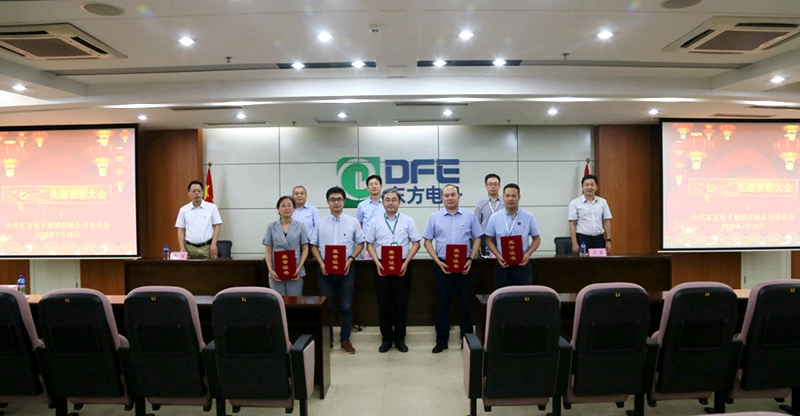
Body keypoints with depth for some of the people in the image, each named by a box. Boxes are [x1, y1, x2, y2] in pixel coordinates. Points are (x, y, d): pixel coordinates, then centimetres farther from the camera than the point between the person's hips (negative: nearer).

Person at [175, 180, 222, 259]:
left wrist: (214, 244, -8)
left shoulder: (212, 207, 2)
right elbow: (181, 230, 9)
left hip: (207, 247, -1)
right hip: (190, 248, 2)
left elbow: (216, 226, 2)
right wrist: (182, 248, 0)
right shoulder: (184, 210, 8)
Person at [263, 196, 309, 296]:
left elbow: (305, 249, 3)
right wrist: (270, 270, -7)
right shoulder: (271, 227, 5)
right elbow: (268, 251, 5)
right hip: (276, 272, 0)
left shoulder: (300, 226, 4)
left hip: (295, 272, 0)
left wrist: (299, 268, -9)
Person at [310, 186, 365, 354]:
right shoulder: (321, 223, 5)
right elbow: (314, 246, 8)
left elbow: (360, 244, 4)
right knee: (326, 306, 7)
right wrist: (321, 263, -7)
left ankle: (345, 340, 16)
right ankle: (327, 340, 18)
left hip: (346, 269, -1)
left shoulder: (352, 222, 2)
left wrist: (350, 260, -10)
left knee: (346, 306, 5)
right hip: (325, 269, 1)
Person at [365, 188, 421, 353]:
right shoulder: (376, 222, 6)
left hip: (402, 267, -1)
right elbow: (370, 244, 7)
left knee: (401, 304, 5)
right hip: (382, 267, 1)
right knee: (383, 304, 6)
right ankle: (386, 338, 19)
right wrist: (377, 262, -8)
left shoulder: (407, 221, 1)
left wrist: (406, 262, -10)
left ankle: (400, 338, 18)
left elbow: (416, 243, 0)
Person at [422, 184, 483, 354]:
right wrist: (438, 262, -8)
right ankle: (441, 341, 16)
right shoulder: (434, 217, 2)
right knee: (442, 305, 6)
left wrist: (471, 259, -7)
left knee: (465, 304, 7)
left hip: (464, 266, 0)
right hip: (442, 266, 0)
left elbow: (477, 239, 6)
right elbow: (427, 241, 3)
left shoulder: (470, 216, 3)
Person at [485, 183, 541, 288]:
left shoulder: (528, 217, -1)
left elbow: (536, 239, 6)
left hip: (521, 264, 0)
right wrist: (498, 255, -9)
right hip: (502, 264, 1)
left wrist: (528, 254, -10)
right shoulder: (495, 217, 0)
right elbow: (489, 240, 6)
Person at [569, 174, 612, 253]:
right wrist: (574, 243, -10)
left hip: (599, 239, 3)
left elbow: (606, 222, 10)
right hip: (583, 239, -3)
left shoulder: (603, 202, 8)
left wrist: (608, 240, 3)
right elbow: (572, 224, -4)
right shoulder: (575, 203, -2)